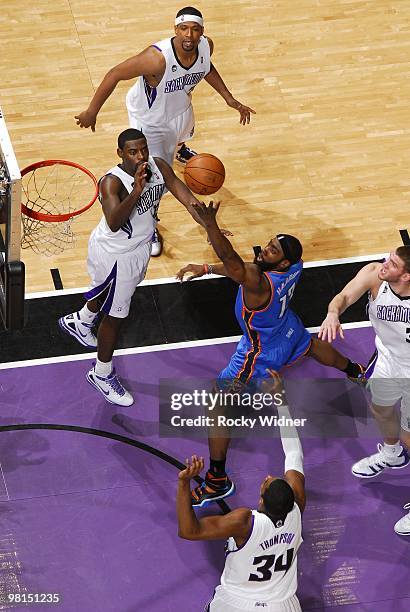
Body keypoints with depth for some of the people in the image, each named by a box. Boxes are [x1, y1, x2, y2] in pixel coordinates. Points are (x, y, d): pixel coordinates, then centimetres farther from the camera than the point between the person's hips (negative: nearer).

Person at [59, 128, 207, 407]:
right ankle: (102, 374, 29)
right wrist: (136, 190, -59)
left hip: (139, 245, 8)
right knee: (114, 316, 7)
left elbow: (187, 198, -17)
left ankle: (79, 322, 63)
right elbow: (113, 223, -48)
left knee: (107, 292, 33)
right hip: (115, 254, -8)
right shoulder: (112, 182, -34)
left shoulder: (159, 166, -14)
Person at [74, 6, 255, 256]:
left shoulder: (206, 46, -25)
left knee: (183, 133, 40)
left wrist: (229, 98, -2)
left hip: (181, 108, 7)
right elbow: (115, 74, -34)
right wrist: (92, 112, -27)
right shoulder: (157, 58, -45)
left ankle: (180, 150, 81)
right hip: (150, 119, -7)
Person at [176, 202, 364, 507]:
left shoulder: (260, 284, -42)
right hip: (288, 330, 8)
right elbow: (242, 265, -5)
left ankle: (218, 481, 1)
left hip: (262, 350, -8)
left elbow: (233, 263, -62)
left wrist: (210, 225, -75)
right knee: (312, 345, 42)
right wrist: (205, 268, -11)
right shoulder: (294, 266, -19)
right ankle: (355, 371, 72)